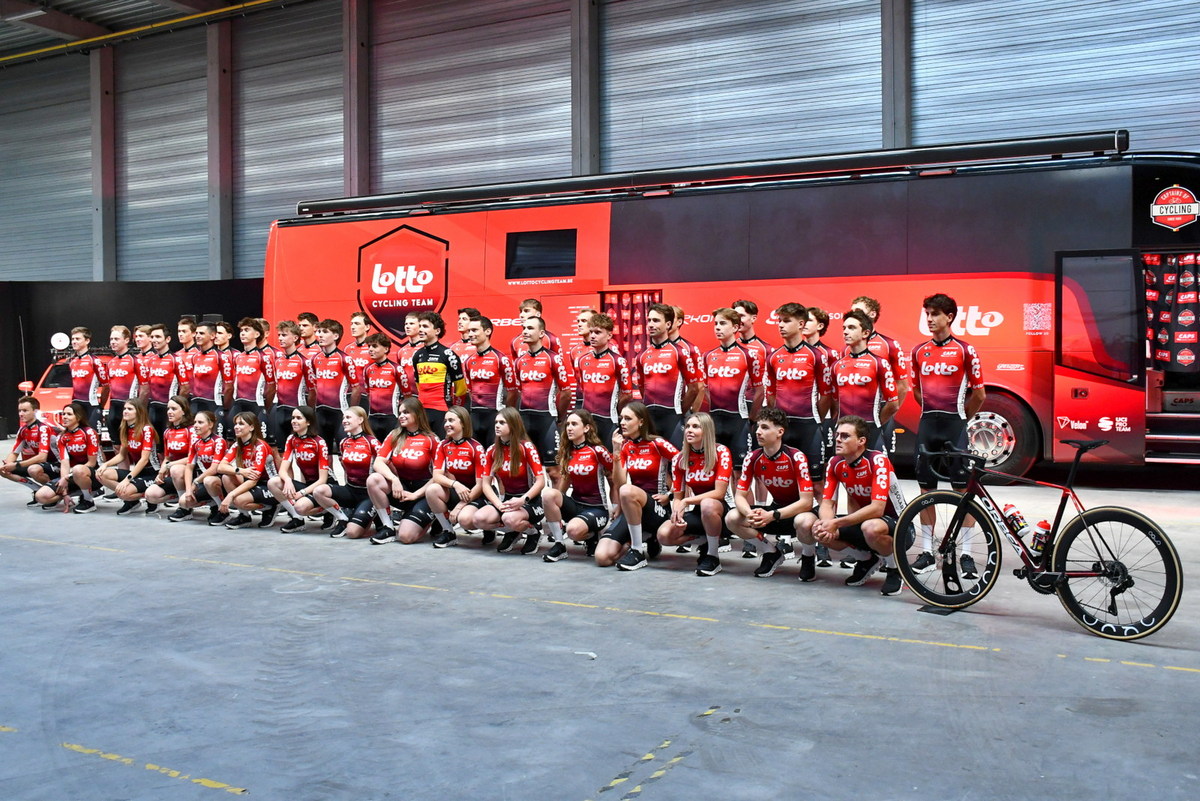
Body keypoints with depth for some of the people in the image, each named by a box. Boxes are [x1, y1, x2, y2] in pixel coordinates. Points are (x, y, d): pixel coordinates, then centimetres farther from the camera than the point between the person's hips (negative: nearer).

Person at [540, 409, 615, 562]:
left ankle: (592, 535, 4)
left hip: (597, 508, -5)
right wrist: (556, 502, 3)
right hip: (575, 504, 5)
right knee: (547, 493, -25)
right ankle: (559, 545, -14)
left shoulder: (597, 451, -11)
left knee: (573, 530, -35)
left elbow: (614, 480, -3)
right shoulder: (566, 452, 5)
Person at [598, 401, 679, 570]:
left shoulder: (657, 444, -8)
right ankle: (646, 544, 12)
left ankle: (638, 551, -22)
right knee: (602, 557, -15)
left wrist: (671, 495, -8)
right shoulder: (624, 445, 6)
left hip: (658, 509, -5)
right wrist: (616, 452, -12)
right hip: (630, 510, 5)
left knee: (627, 491, -39)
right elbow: (619, 483, -3)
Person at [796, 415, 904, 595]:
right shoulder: (835, 463, -4)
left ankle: (894, 569, -7)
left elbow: (877, 508, -31)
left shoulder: (877, 460, -22)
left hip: (895, 524, -6)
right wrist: (827, 527, -28)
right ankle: (866, 560, 8)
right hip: (862, 521, 6)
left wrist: (836, 523, -33)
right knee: (808, 525, -12)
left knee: (871, 528, -41)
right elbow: (827, 503, -5)